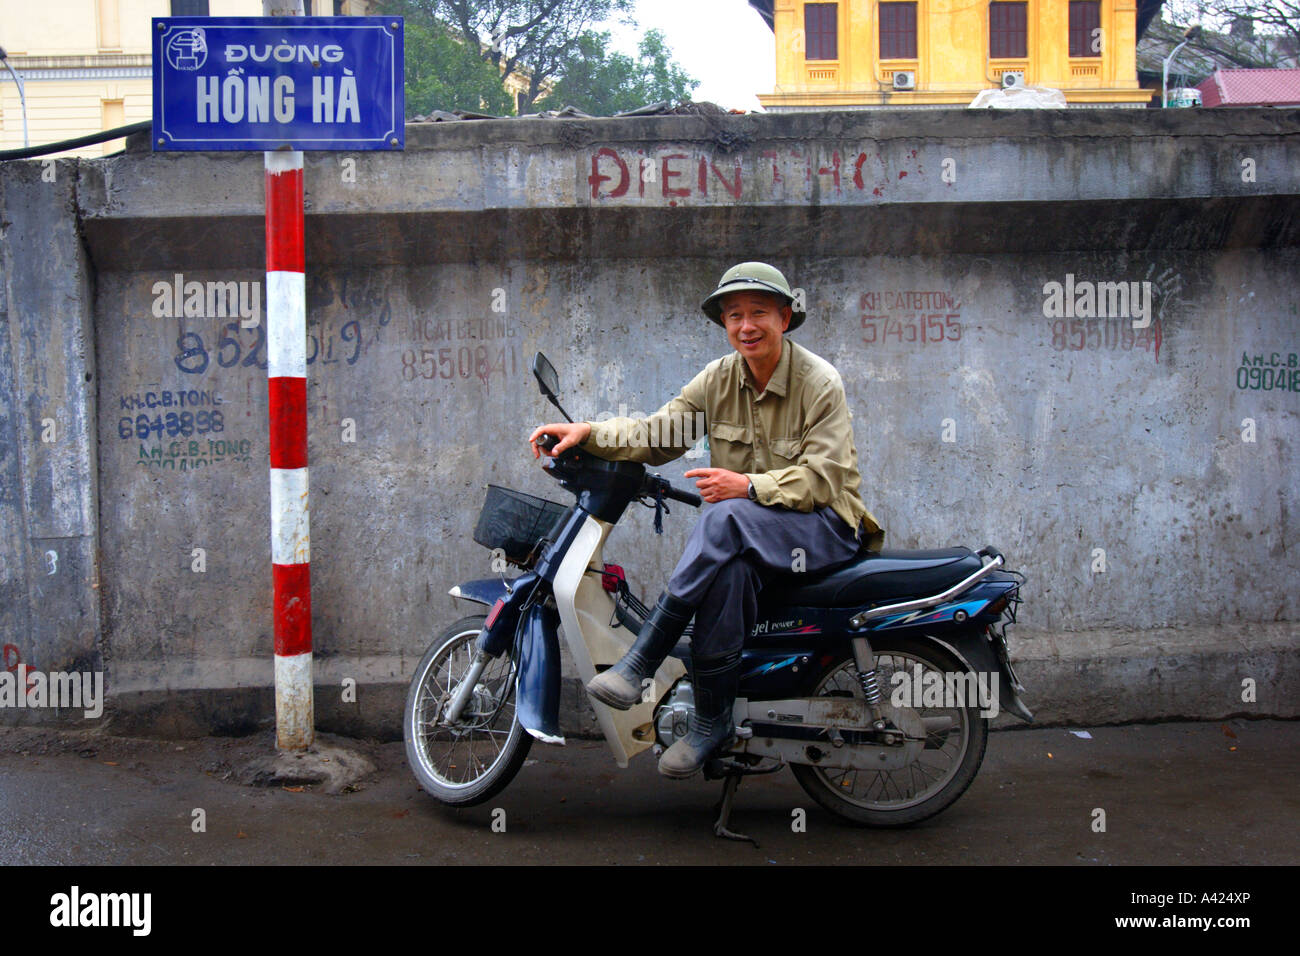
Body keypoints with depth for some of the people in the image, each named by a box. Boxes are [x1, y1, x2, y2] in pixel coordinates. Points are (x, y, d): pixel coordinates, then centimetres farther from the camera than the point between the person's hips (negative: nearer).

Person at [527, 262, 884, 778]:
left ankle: (638, 663, -33)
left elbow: (822, 480, -15)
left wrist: (748, 486, -28)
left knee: (724, 518, -35)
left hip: (825, 524, -4)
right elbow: (658, 435, 0)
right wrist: (587, 433, -16)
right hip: (749, 529, 4)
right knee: (730, 570, -34)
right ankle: (713, 721, -24)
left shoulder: (820, 382, -9)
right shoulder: (718, 378, 7)